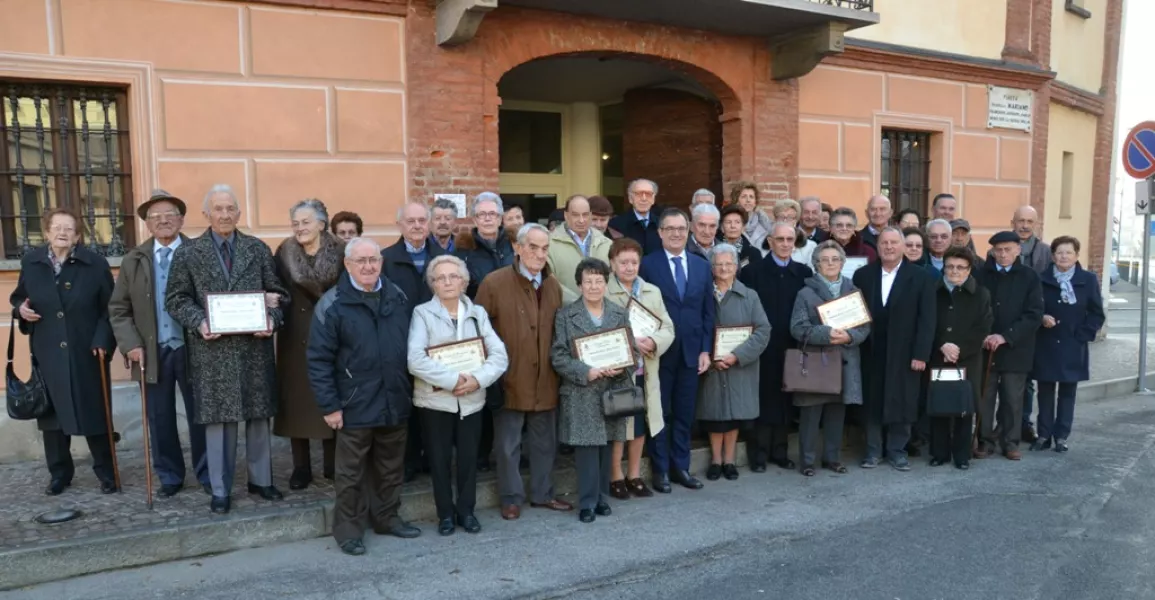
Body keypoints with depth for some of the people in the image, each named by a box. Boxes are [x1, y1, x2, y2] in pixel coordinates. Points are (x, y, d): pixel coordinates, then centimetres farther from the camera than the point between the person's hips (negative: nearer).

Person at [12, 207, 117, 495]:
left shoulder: (96, 264, -5)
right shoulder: (30, 262, 3)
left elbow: (110, 308, -4)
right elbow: (18, 298, 16)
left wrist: (103, 341, -16)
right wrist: (21, 309, -7)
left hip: (87, 353, -3)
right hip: (48, 353, 3)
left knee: (95, 413, 4)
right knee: (52, 413, 11)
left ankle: (106, 472, 17)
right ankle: (59, 473, 26)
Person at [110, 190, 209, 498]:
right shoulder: (133, 260, 6)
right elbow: (118, 309, 7)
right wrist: (131, 344, -5)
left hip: (193, 349, -2)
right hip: (153, 353, 2)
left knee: (200, 416, 7)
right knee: (160, 420, 10)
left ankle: (207, 474, 21)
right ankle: (169, 476, 25)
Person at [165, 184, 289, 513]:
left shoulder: (258, 249, 7)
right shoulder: (188, 252, 3)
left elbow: (278, 293, 6)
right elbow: (176, 300, 2)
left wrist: (273, 319, -12)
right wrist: (200, 322, -15)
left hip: (255, 347, 2)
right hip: (213, 350, -1)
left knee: (259, 416, 10)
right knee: (218, 420, 5)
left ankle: (260, 479, 26)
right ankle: (220, 489, 17)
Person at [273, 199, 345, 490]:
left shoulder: (341, 252, -4)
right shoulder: (284, 252, 1)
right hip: (295, 337, 1)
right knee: (297, 399, 5)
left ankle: (332, 464, 21)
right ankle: (301, 468, 16)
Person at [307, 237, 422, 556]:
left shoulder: (396, 297, 6)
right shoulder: (332, 304, -10)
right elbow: (318, 359, -10)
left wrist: (411, 389, 11)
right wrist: (329, 405, -12)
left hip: (395, 403, 5)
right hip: (355, 406, -4)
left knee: (390, 468, 17)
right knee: (351, 472, 8)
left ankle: (387, 517, 34)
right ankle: (348, 529, 22)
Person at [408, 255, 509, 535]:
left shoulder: (478, 313, 5)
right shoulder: (422, 313, -4)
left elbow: (499, 355, -2)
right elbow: (415, 360, -18)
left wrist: (477, 379, -18)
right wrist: (453, 378, -21)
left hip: (472, 400, 3)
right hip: (435, 400, -2)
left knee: (469, 457, 10)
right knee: (439, 459, 8)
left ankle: (466, 510, 27)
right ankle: (446, 513, 25)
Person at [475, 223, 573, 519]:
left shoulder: (553, 285, 7)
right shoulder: (494, 282, -11)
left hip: (545, 380, 5)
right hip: (510, 380, -5)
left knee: (545, 442, 16)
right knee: (508, 445, 7)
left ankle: (542, 493, 33)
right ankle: (511, 497, 24)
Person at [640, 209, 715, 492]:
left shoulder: (702, 266, 8)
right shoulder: (648, 265, -5)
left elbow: (708, 312, 8)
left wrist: (706, 350, 2)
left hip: (691, 351, 4)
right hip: (660, 351, -3)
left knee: (685, 414, 11)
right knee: (659, 413, 7)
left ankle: (680, 466, 24)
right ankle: (660, 469, 19)